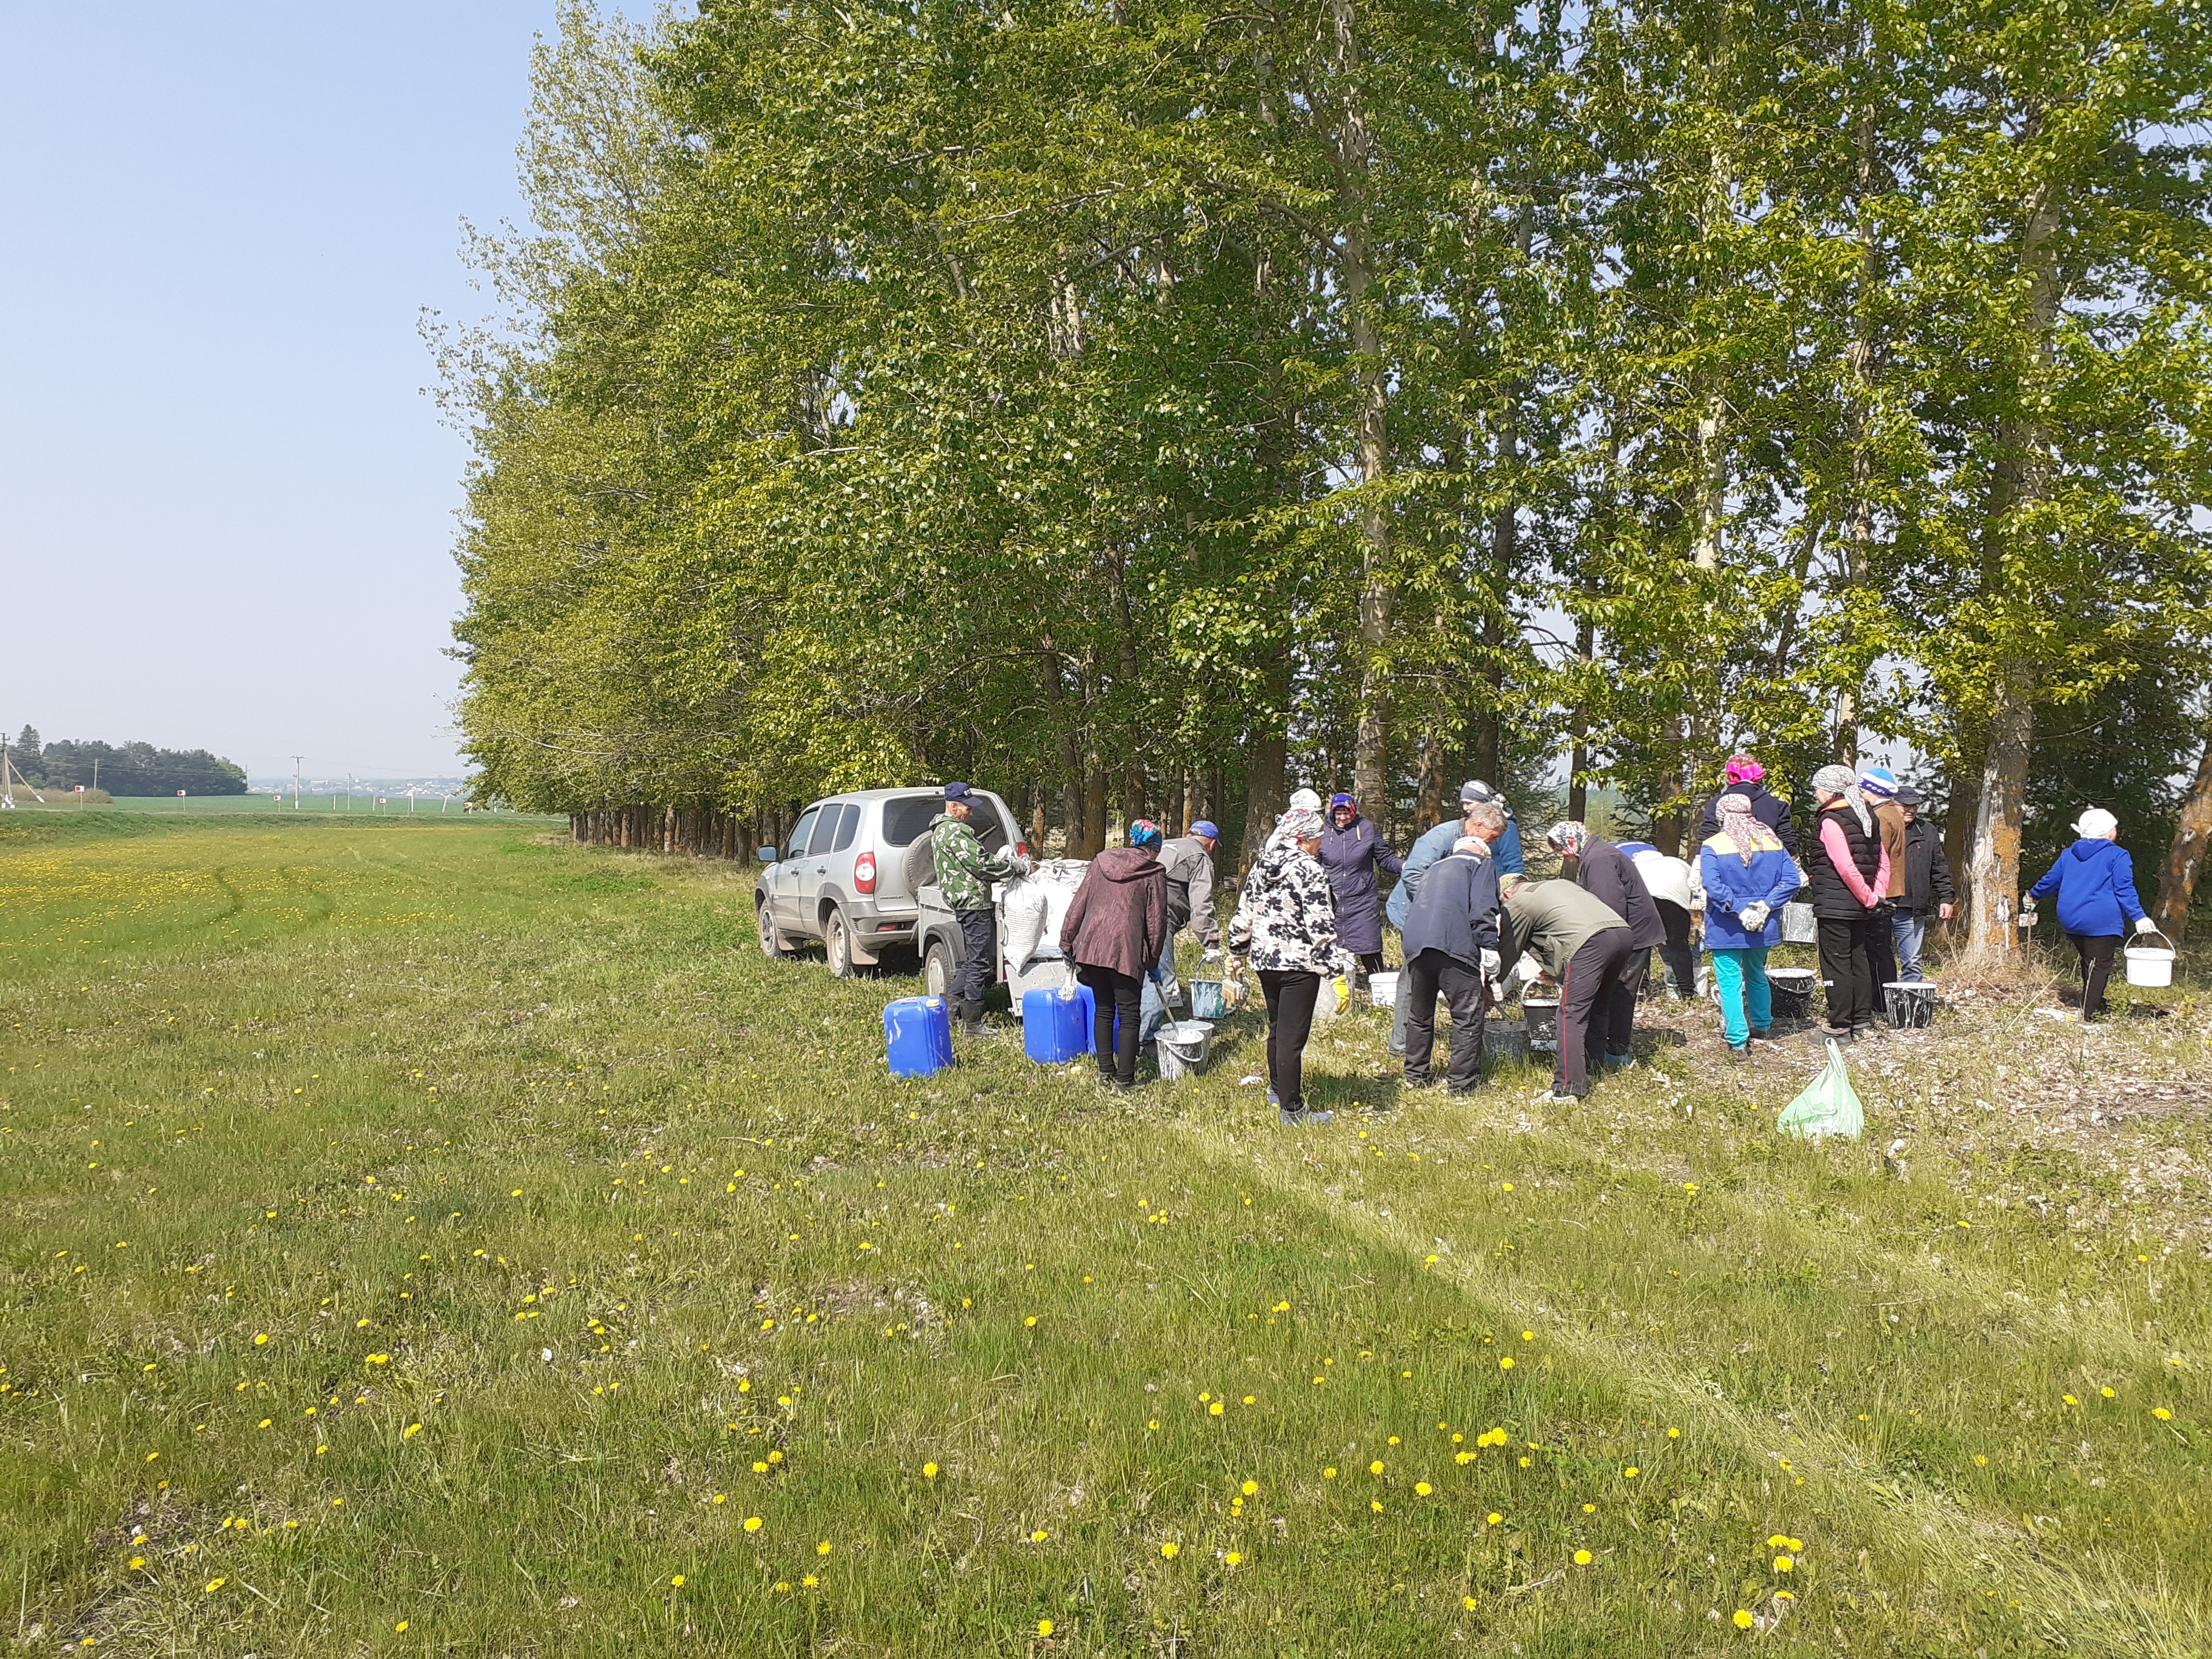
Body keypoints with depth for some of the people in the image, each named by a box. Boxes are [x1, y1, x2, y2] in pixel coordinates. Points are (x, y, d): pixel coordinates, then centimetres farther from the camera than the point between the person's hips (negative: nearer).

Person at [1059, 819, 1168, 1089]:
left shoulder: (1102, 862, 14)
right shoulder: (1154, 874, 3)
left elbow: (1079, 903, 13)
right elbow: (1156, 922, 3)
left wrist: (1067, 940, 18)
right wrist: (1153, 962, 11)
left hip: (1091, 945, 5)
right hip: (1126, 949, -5)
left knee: (1103, 1009, 15)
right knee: (1128, 1014, 2)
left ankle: (1105, 1071, 20)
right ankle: (1125, 1078, 3)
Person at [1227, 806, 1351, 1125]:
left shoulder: (1260, 868, 7)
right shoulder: (1310, 871, -15)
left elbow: (1243, 918, 14)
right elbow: (1320, 928, -20)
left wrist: (1239, 950, 27)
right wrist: (1338, 972, -17)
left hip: (1265, 959, 8)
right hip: (1299, 965, -8)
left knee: (1277, 1028, 24)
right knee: (1293, 1037, -1)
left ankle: (1276, 1090, 41)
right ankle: (1291, 1110, 7)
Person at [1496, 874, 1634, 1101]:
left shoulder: (1518, 904, 13)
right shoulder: (1561, 884, 35)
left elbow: (1506, 953, 17)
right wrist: (1556, 972, 48)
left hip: (1589, 942, -8)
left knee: (1572, 1014, -7)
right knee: (1596, 1009, 21)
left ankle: (1569, 1086, -13)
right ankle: (1593, 1069, 28)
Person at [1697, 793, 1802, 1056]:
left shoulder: (1713, 846, -11)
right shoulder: (1773, 842, 3)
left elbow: (1712, 886, -23)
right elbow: (1791, 880, -3)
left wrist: (1739, 909, -20)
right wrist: (1765, 906, -8)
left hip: (1726, 928, -5)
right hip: (1763, 927, 5)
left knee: (1729, 981, 0)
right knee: (1757, 976, 25)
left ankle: (1738, 1041, -2)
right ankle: (1762, 1025, 41)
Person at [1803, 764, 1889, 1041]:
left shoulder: (1830, 821, -15)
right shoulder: (1866, 816, 12)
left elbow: (1846, 868, -22)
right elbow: (1883, 862, 12)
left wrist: (1869, 898, -12)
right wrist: (1876, 895, 5)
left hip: (1834, 906, -9)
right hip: (1860, 907, 9)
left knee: (1836, 965, -3)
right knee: (1859, 962, 15)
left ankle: (1840, 1028, 0)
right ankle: (1862, 1023, 22)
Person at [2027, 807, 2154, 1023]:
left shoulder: (2069, 855, 13)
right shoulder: (2117, 856, -3)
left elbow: (2051, 880, 22)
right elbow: (2124, 890, -12)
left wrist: (2033, 895, 39)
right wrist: (2138, 917, -16)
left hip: (2071, 921, 6)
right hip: (2102, 922, -6)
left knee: (2089, 963, 20)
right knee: (2099, 966, -3)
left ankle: (2097, 1006, 30)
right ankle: (2088, 1014, -9)